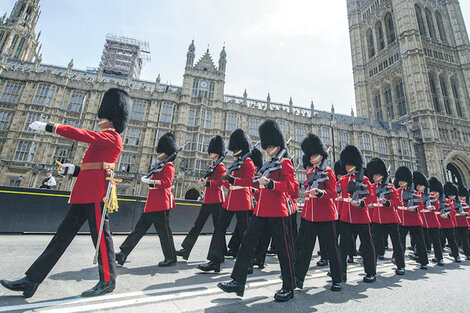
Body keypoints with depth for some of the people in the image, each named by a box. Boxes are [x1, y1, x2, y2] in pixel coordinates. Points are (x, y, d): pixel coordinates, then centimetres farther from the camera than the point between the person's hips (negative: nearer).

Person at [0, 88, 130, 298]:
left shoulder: (112, 137, -5)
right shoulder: (103, 141, 25)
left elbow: (83, 134, -15)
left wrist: (49, 127, -8)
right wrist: (74, 170, 15)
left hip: (95, 193, -10)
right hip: (85, 194, 10)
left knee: (101, 235, -2)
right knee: (63, 234, 11)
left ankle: (108, 280, 11)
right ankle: (31, 280, 20)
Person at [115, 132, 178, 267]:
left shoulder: (168, 166, -8)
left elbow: (167, 182, -20)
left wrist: (151, 181, -20)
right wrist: (148, 178, 13)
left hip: (161, 204, -10)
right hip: (152, 204, 10)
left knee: (164, 231, -2)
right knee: (139, 228, 10)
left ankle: (171, 258, 12)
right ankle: (123, 253, 17)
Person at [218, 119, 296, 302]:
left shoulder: (285, 163, -2)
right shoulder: (267, 164, 21)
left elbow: (289, 186, -15)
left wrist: (270, 183, -28)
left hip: (278, 211, -8)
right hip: (261, 210, 8)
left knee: (283, 249, 3)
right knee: (247, 242, 4)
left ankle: (288, 288, 20)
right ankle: (238, 282, 12)